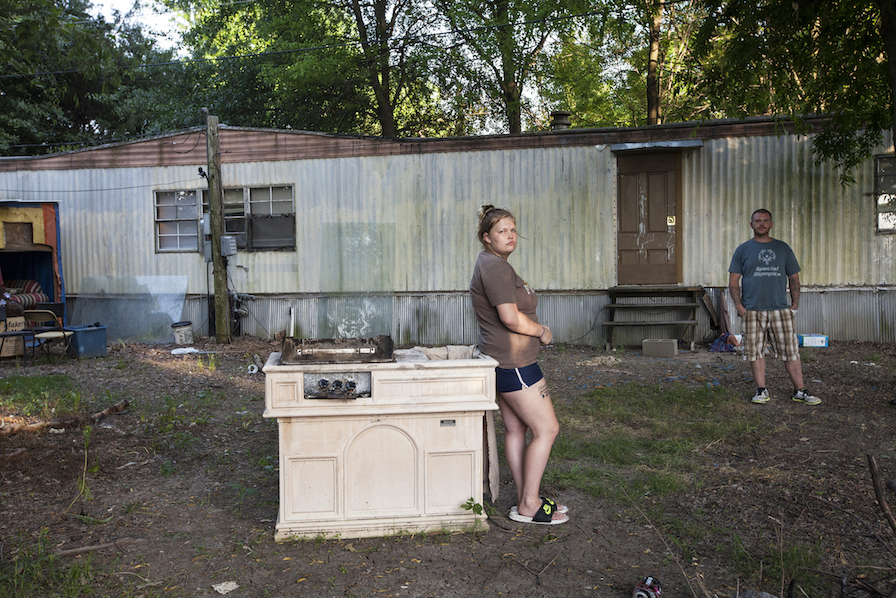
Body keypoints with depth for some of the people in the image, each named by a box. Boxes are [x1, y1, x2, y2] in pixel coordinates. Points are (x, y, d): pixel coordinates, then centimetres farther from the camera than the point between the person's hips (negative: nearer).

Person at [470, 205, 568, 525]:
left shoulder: (493, 264, 17)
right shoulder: (495, 266, -17)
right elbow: (511, 318, -25)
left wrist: (535, 329, 5)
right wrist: (542, 331, -8)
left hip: (503, 361, 11)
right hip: (514, 363, -11)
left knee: (515, 429, 14)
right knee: (547, 429, -3)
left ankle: (525, 499, 23)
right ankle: (528, 506, 5)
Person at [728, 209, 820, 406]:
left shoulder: (783, 248, 12)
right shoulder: (743, 250, 7)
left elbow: (794, 279, 14)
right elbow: (733, 282, 5)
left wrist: (795, 304, 4)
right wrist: (739, 305, -6)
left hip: (780, 309, 1)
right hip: (752, 310, -1)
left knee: (791, 350, 0)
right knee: (756, 351, 2)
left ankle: (800, 391, 9)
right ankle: (761, 390, 12)